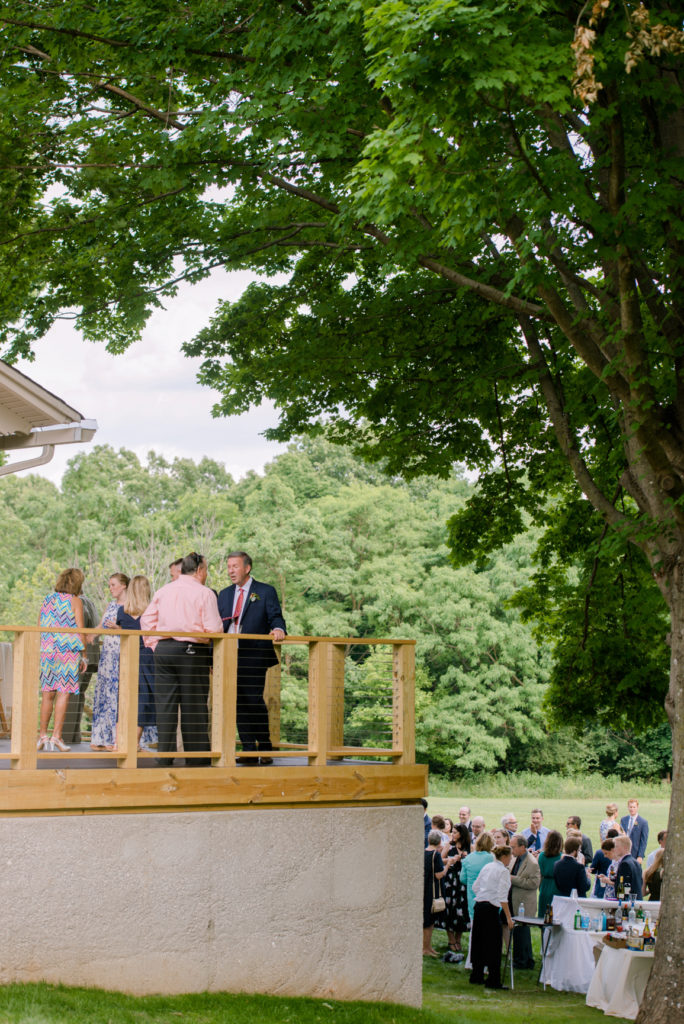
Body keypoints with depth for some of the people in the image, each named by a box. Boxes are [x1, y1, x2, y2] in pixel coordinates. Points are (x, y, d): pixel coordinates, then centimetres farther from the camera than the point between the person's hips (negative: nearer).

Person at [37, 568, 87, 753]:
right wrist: (83, 655, 2)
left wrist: (40, 651, 19)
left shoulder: (47, 599, 12)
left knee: (47, 694, 10)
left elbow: (39, 627, 12)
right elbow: (80, 631, -5)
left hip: (46, 650, 5)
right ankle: (56, 736, -7)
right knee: (63, 693, -3)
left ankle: (43, 736, 12)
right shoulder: (75, 601, -2)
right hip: (68, 652, -5)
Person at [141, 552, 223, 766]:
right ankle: (195, 760, 8)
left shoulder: (163, 591, 9)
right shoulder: (204, 593, -6)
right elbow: (213, 629, -11)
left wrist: (154, 644, 12)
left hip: (163, 650, 4)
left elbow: (146, 619, 9)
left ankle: (164, 757, 7)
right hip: (192, 652, -4)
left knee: (165, 703, 7)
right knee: (193, 705, 3)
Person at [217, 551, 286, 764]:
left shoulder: (266, 592, 4)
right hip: (230, 657, 5)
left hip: (254, 658, -5)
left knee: (254, 700, -10)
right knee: (240, 704, 5)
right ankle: (248, 750, 10)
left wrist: (278, 629, -27)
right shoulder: (225, 594, 18)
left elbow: (275, 617, -3)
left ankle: (265, 748, 1)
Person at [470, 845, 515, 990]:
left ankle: (476, 976, 23)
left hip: (478, 906, 8)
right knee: (493, 945, -3)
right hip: (491, 909, -8)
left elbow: (475, 887, 17)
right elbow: (502, 896, -16)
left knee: (478, 942, 15)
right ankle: (493, 981, -2)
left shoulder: (487, 867, 12)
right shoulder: (503, 871, -10)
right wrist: (508, 917, -14)